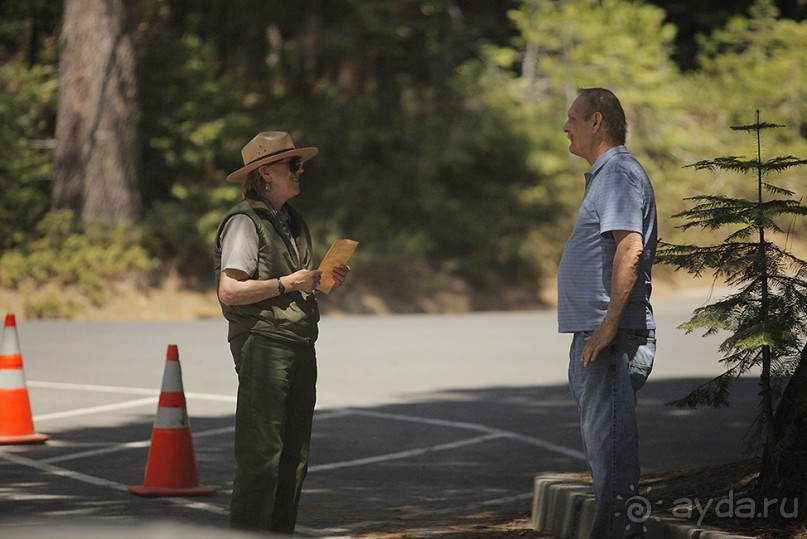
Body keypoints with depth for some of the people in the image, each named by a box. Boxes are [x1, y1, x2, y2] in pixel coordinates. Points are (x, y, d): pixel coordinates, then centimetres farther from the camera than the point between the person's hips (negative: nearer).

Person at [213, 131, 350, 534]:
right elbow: (230, 291, -17)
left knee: (294, 453, 10)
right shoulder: (245, 222, -9)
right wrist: (287, 283, -15)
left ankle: (280, 533, 16)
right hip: (263, 344, -9)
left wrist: (327, 280, 8)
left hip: (300, 346, 9)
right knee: (260, 454, -10)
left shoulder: (293, 222, 19)